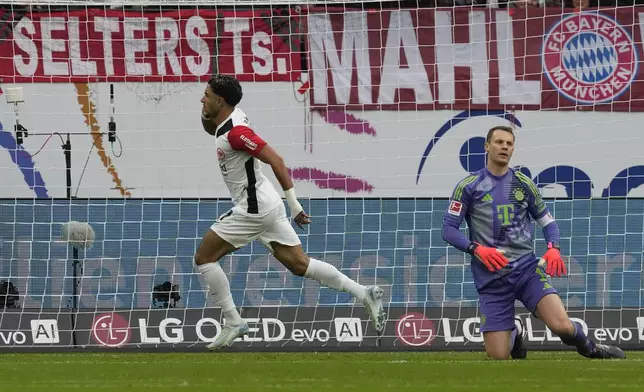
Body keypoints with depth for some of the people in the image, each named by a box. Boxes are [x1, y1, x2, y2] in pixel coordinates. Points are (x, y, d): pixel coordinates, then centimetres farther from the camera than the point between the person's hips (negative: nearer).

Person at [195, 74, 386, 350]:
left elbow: (275, 159, -24)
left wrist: (294, 204, -24)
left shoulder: (235, 132, -19)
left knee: (204, 257, 0)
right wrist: (206, 113, 6)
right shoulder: (228, 120, 8)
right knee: (300, 265, 10)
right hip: (266, 207, 10)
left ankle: (233, 323, 1)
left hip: (253, 210, -10)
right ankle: (364, 294, 5)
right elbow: (209, 126, 31)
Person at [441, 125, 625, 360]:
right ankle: (514, 337, 32)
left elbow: (547, 221, 15)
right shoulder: (468, 186, 1)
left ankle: (588, 348, 12)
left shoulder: (523, 184, 8)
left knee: (561, 325, -23)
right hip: (490, 277, -1)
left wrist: (553, 248, -6)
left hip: (526, 269, 1)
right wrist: (476, 249, -17)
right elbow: (448, 229, -1)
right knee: (498, 357, -5)